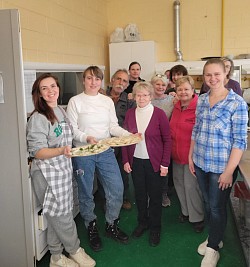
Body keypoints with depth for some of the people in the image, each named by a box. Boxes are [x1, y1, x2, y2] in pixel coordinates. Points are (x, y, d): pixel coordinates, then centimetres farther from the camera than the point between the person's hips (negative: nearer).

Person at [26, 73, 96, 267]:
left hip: (64, 169, 8)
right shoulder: (38, 118, -16)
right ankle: (75, 251, 26)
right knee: (62, 215, 3)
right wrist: (61, 151, -33)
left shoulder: (61, 111, 9)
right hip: (47, 173, -7)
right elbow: (37, 152, -19)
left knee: (57, 216, 16)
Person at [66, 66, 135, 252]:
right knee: (86, 193, 9)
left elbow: (113, 126, 5)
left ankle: (112, 226, 27)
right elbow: (72, 129, -7)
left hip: (106, 151, 3)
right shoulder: (75, 101, -4)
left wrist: (129, 134, -12)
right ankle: (92, 228, 32)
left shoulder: (108, 101, 7)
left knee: (117, 188, 3)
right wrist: (87, 138, -24)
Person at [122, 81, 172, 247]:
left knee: (155, 196, 7)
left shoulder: (159, 114, -9)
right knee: (140, 194, 14)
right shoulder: (130, 114, 2)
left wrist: (165, 164, -10)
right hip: (135, 161, 3)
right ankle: (142, 223, 35)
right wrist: (126, 160, 2)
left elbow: (167, 140, -7)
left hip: (154, 162, -3)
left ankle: (155, 228, 26)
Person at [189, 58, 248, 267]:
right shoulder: (202, 100, 4)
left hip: (221, 167, -5)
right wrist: (191, 156, 10)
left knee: (217, 207, 9)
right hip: (201, 163, 5)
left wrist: (229, 171, -15)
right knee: (208, 204, 19)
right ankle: (214, 238, 42)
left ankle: (213, 248, 31)